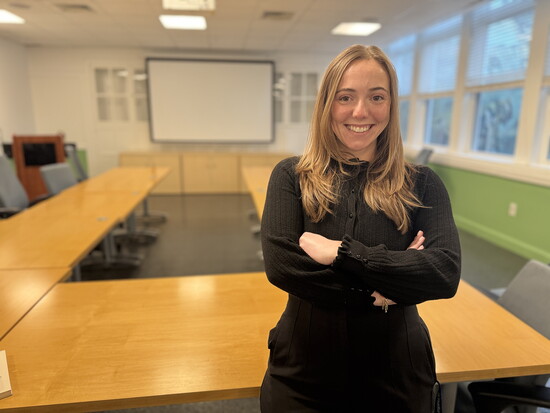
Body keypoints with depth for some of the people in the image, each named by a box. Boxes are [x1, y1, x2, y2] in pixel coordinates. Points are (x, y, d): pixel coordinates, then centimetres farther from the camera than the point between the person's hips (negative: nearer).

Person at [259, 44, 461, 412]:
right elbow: (279, 264, -18)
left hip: (395, 372, 1)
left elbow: (446, 273, -17)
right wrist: (374, 292, -19)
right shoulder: (292, 176, -7)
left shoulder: (421, 184, -5)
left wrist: (341, 252, -23)